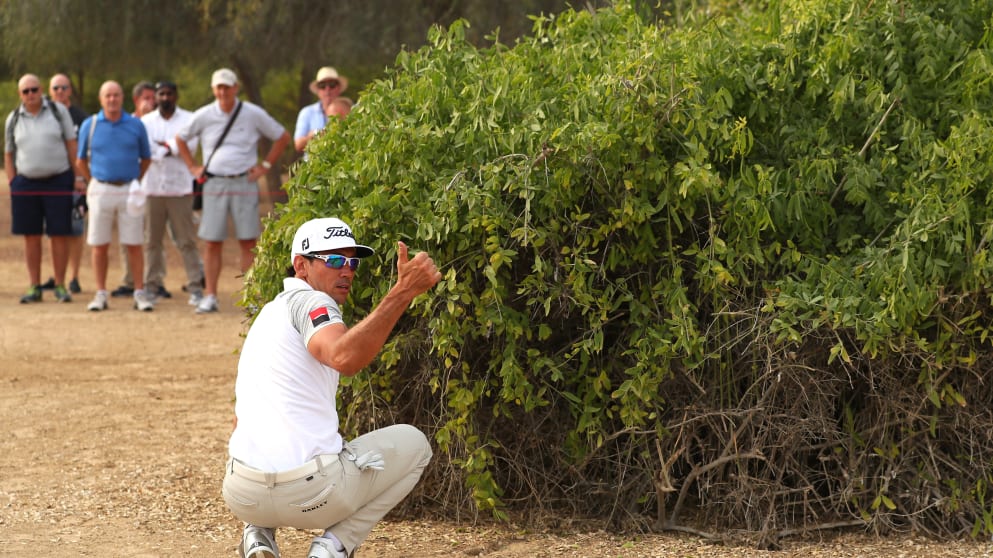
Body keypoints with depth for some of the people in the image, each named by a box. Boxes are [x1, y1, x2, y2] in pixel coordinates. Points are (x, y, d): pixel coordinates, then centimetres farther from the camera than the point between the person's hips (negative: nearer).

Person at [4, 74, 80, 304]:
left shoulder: (58, 111, 2)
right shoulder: (13, 119, 7)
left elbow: (71, 144, 3)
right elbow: (8, 154, 13)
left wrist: (79, 176, -3)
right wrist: (12, 184, 3)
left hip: (58, 182, -2)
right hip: (26, 184, 2)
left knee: (60, 236, -2)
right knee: (31, 237, 3)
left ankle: (60, 286, 6)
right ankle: (35, 287, 9)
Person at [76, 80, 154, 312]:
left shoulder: (135, 125, 3)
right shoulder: (90, 125, 3)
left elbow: (146, 160, 12)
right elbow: (81, 160, 13)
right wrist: (94, 182, 13)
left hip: (130, 190, 0)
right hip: (101, 189, 0)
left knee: (134, 245, -1)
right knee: (99, 245, 2)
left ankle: (139, 293, 5)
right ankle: (101, 294, 10)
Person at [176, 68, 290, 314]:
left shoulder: (253, 114, 1)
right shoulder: (204, 116, 4)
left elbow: (282, 137, 11)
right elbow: (181, 139, 20)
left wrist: (265, 165, 5)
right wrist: (193, 167, 11)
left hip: (244, 183, -1)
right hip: (214, 183, 1)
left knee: (248, 242, -2)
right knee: (211, 242, 0)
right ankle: (210, 296, 5)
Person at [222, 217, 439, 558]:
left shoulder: (266, 315, 20)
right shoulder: (308, 301, -5)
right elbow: (344, 358, -30)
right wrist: (403, 292, -36)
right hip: (310, 493, -7)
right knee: (412, 443, 16)